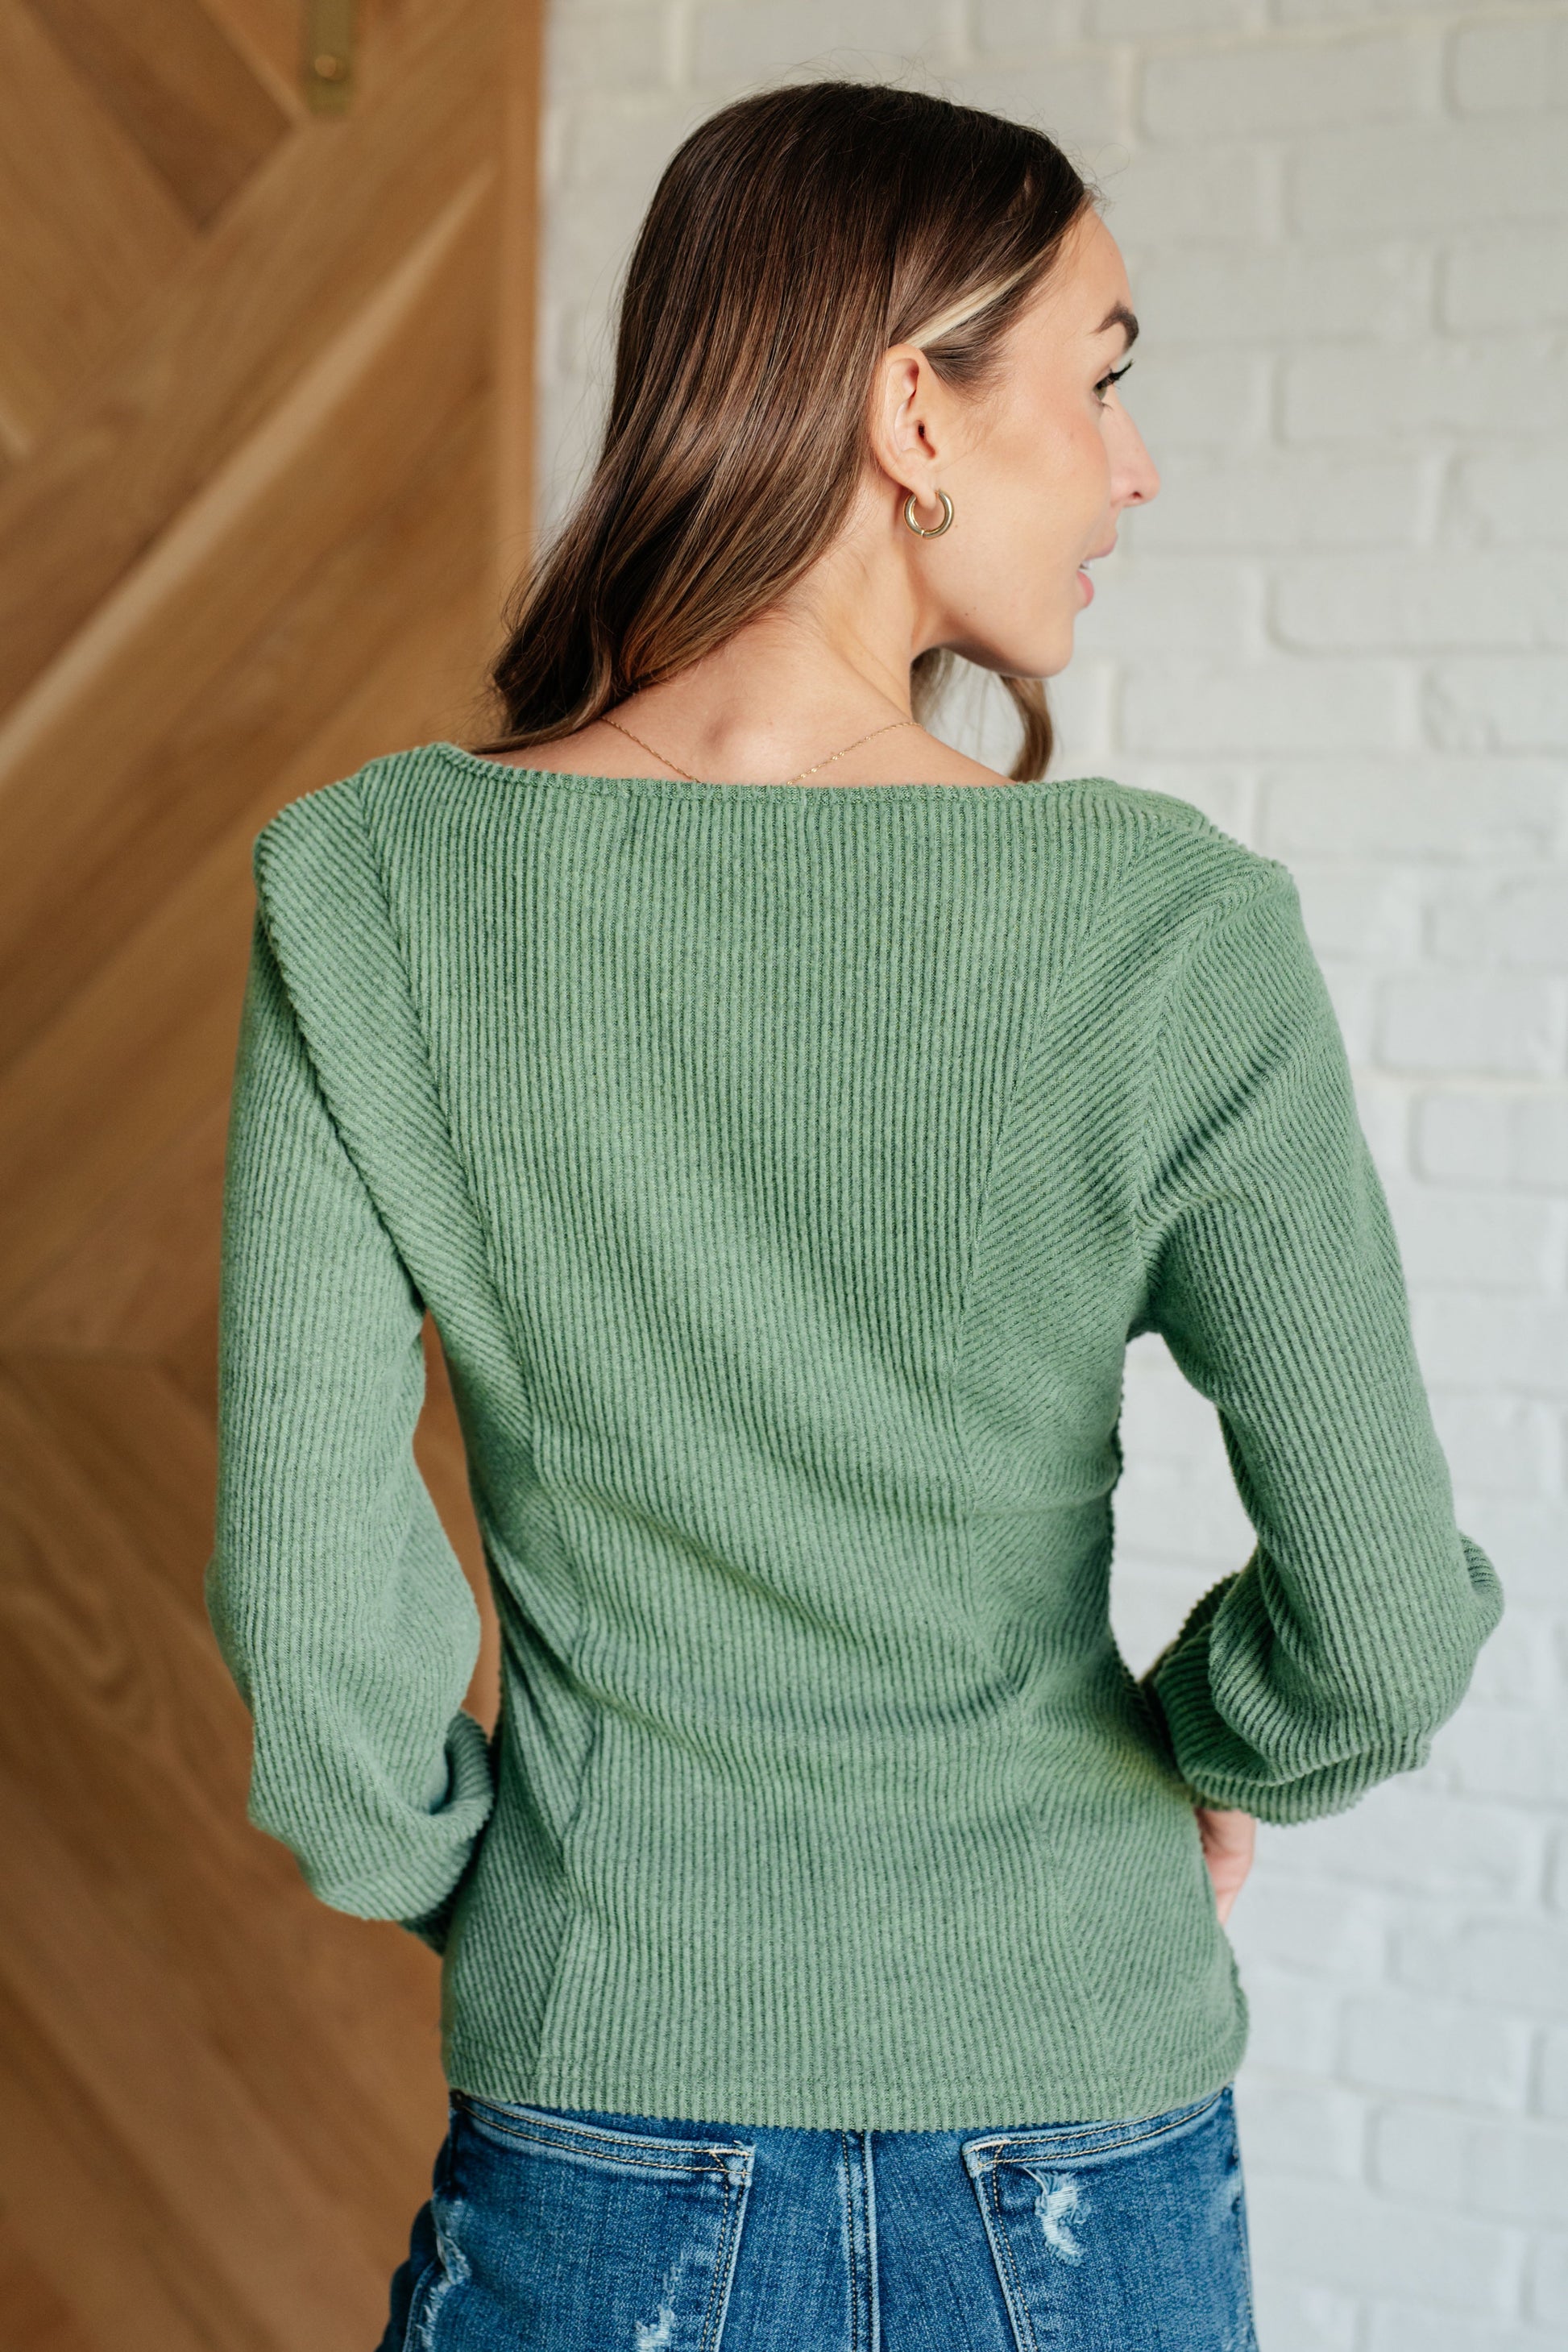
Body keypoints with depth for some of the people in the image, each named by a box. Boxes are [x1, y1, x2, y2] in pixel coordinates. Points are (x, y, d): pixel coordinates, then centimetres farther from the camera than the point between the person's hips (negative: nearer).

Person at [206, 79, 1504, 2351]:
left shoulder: (368, 889, -12)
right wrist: (1197, 1745, 7)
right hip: (1083, 2162, 0)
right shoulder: (1176, 928, -15)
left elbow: (305, 1592, -11)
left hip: (603, 2158, 1)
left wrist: (461, 1888, 7)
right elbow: (1386, 1632, -13)